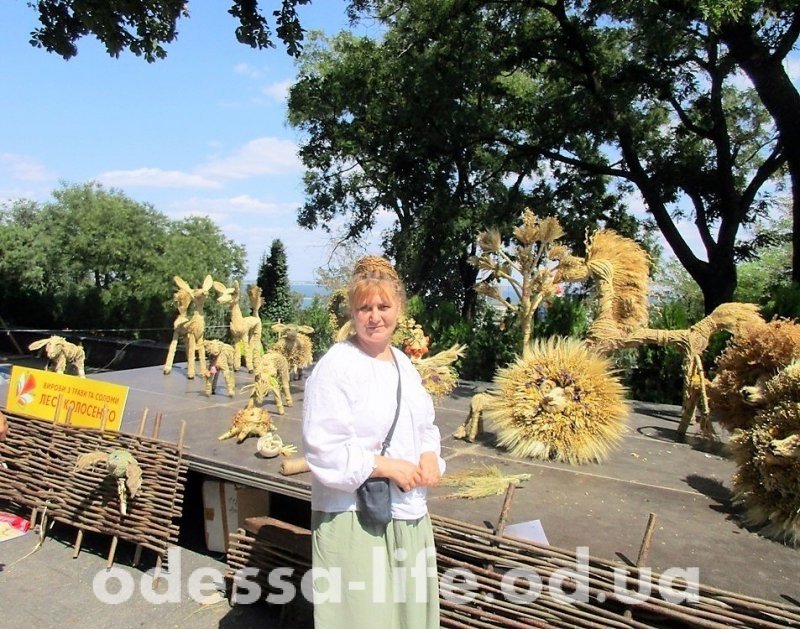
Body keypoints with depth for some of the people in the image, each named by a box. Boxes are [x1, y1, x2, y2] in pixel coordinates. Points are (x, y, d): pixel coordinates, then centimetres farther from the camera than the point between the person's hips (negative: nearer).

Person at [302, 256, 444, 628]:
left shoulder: (403, 362, 9)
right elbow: (323, 450, -20)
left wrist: (430, 456, -2)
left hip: (409, 513, 8)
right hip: (355, 518, -7)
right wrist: (387, 466, -20)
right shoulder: (336, 367, -16)